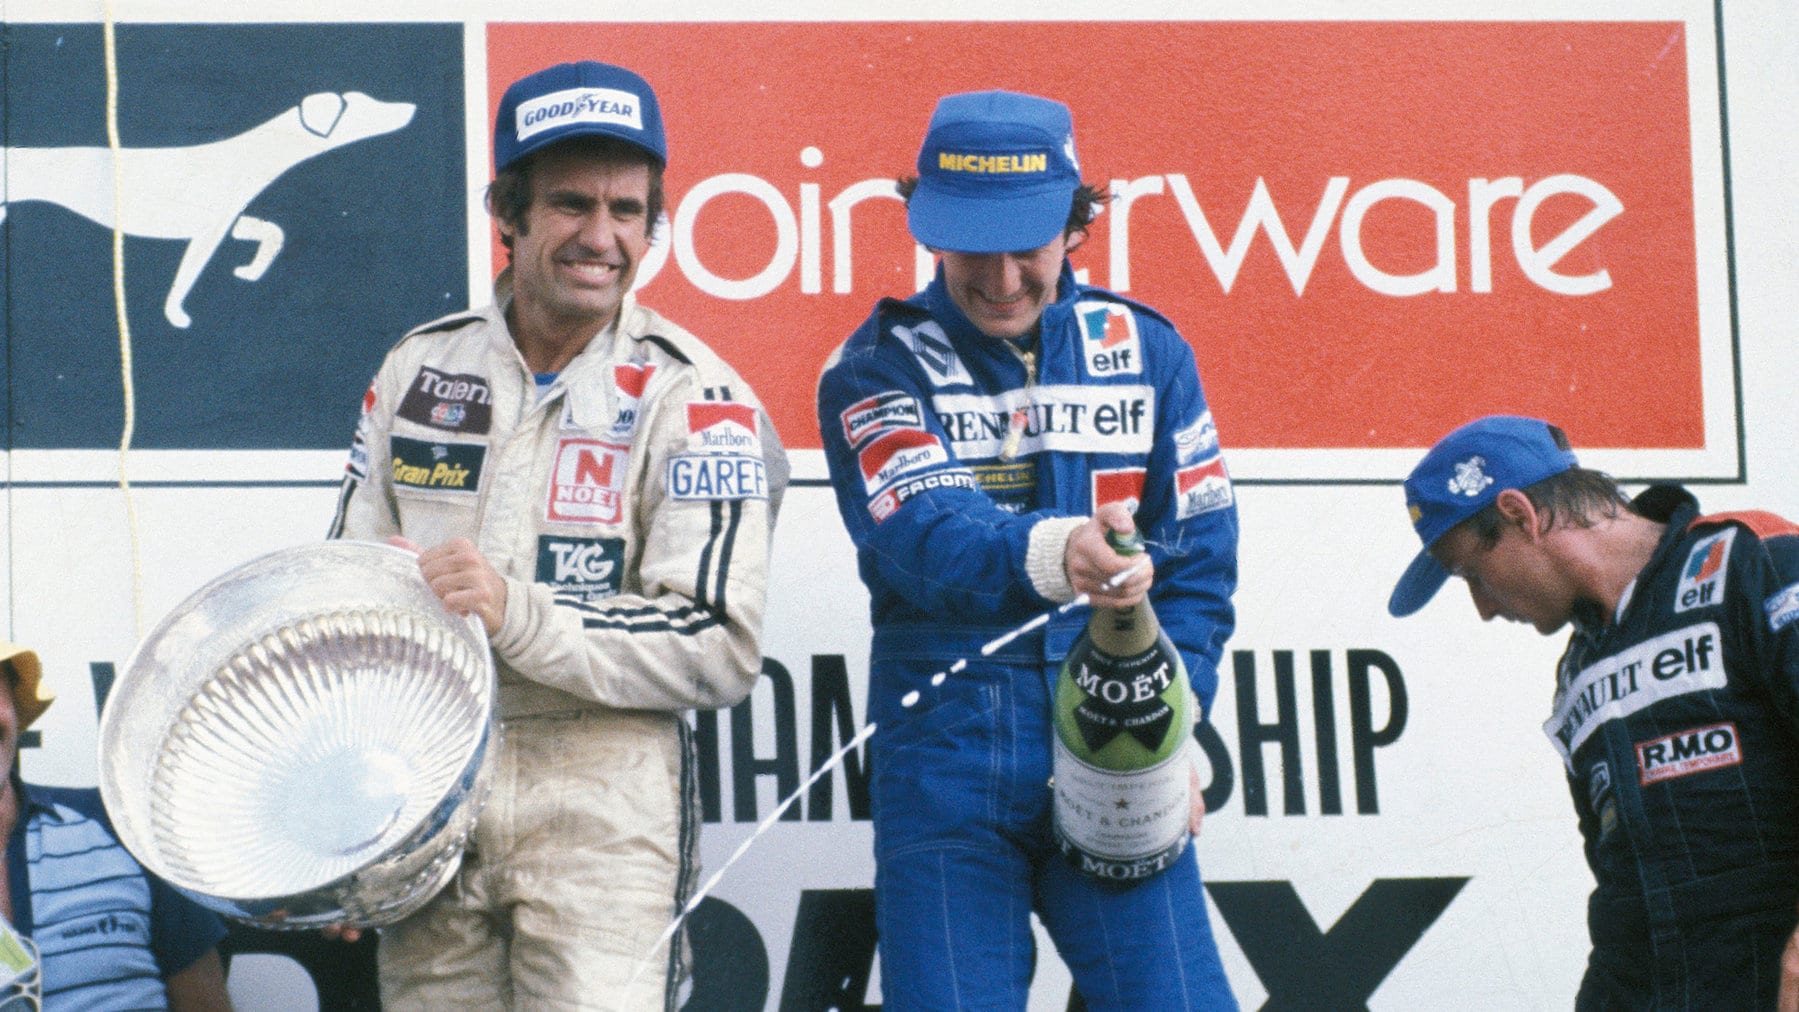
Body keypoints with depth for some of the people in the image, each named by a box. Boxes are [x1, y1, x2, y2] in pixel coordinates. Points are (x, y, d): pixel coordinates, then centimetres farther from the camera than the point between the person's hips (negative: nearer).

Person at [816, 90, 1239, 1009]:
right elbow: (924, 536, -19)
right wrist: (1050, 554, -41)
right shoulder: (877, 372, 0)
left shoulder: (1146, 352, 9)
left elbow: (1198, 562, 10)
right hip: (945, 766, -1)